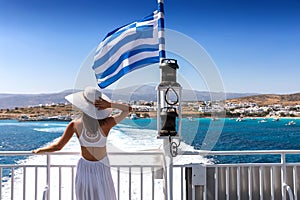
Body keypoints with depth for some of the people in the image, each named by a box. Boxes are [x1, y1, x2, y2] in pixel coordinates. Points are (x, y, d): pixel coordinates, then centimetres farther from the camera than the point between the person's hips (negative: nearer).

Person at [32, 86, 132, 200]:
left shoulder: (75, 124, -19)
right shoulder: (105, 124, -23)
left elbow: (58, 146, -10)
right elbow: (128, 109, -12)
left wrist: (38, 150, 7)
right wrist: (110, 105, -25)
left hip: (84, 167, 2)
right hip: (101, 169, -1)